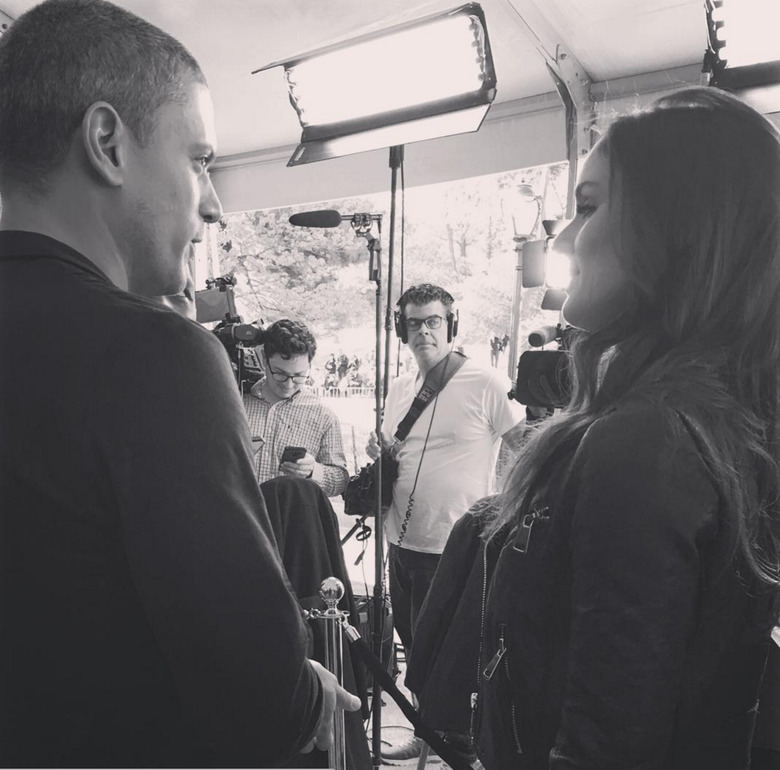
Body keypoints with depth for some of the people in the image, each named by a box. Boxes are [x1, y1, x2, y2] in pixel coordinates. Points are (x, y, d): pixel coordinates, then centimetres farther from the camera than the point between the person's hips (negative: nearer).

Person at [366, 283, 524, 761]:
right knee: (414, 646, 20)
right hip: (402, 543, 7)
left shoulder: (484, 385, -13)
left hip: (453, 551, -6)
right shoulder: (399, 389, 8)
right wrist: (380, 454, -4)